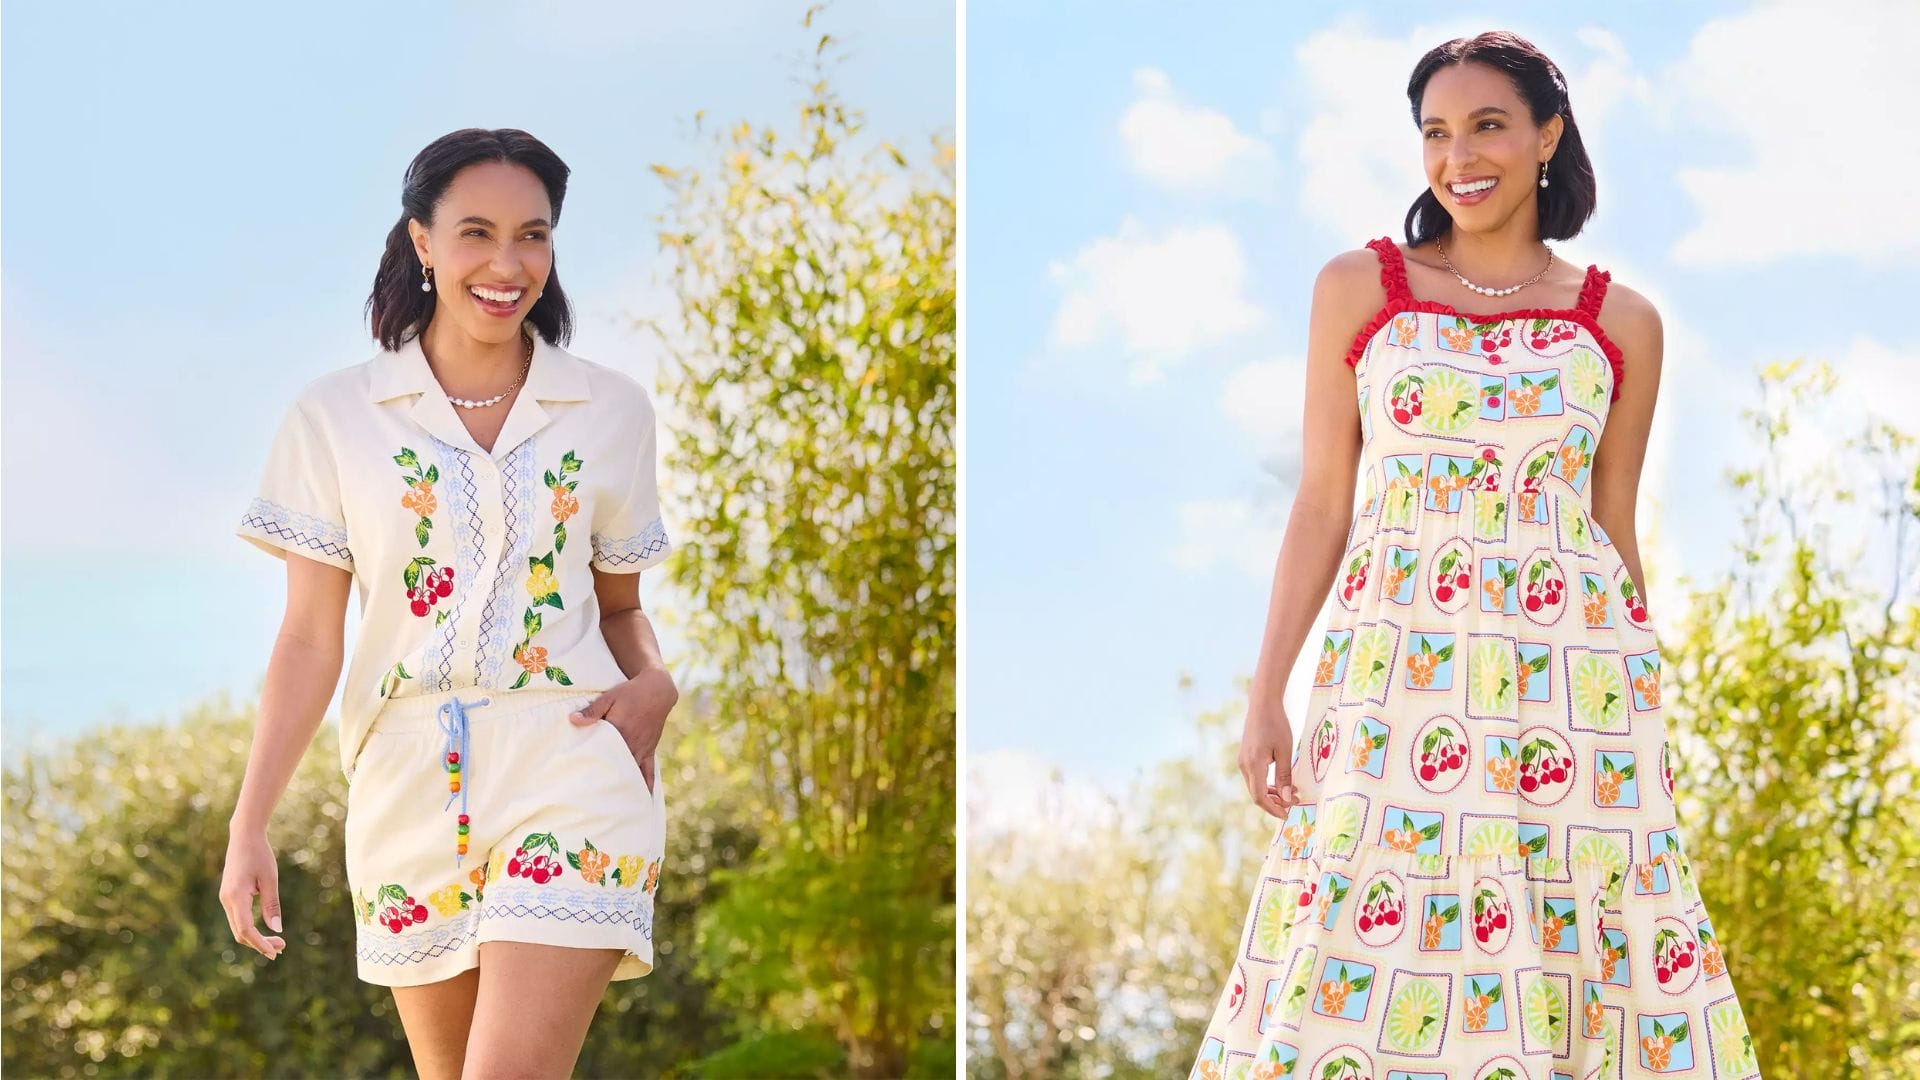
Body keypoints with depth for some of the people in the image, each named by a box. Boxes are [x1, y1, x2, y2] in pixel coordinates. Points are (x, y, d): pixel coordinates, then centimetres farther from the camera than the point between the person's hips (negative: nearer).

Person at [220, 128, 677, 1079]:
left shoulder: (611, 411, 6)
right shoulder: (336, 415, 4)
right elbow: (309, 639, 2)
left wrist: (655, 686, -6)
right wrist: (248, 828, -5)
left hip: (571, 773, -1)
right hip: (408, 786, 1)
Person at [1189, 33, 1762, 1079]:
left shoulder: (1624, 323, 7)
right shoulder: (1359, 288, 6)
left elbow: (1616, 533, 12)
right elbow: (1321, 505, 6)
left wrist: (1646, 718, 13)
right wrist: (1266, 697, 0)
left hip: (1575, 680, 0)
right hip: (1391, 669, 0)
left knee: (1561, 974, -3)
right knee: (1358, 978, -5)